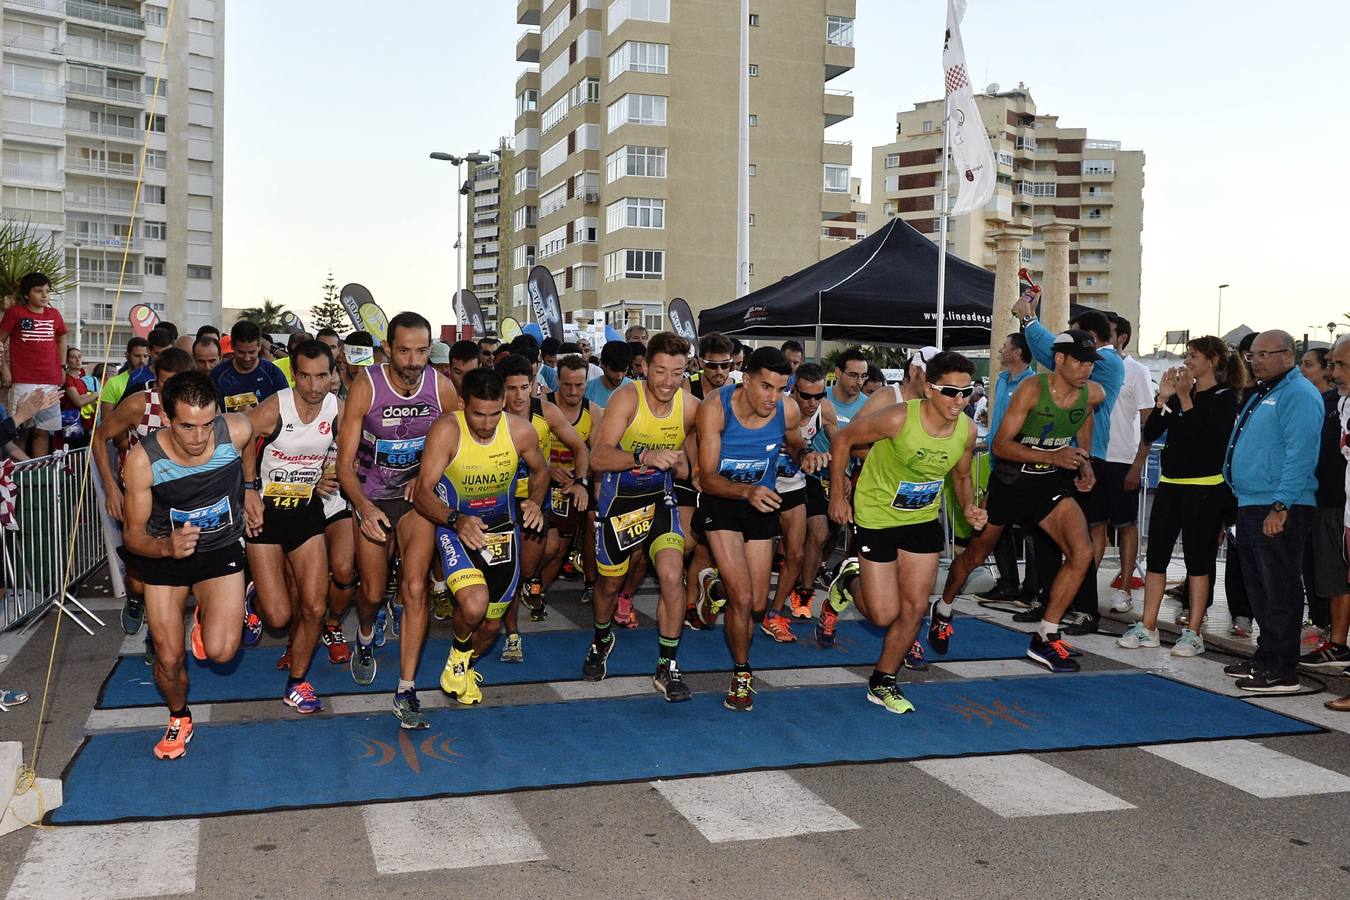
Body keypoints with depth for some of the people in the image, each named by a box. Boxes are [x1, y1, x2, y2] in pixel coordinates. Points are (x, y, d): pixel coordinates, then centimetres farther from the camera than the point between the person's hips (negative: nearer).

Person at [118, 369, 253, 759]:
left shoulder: (237, 431, -26)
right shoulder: (143, 459, -26)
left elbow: (263, 422, 2)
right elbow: (133, 535, -18)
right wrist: (166, 546, -41)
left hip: (221, 549, 0)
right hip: (164, 553, 0)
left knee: (221, 651, -17)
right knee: (168, 658, 1)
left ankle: (206, 617, 20)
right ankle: (179, 718, 34)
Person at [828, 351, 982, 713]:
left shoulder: (967, 430, -11)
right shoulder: (898, 419, -27)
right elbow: (842, 440, -14)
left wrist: (969, 507, -11)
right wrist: (838, 496, -12)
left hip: (923, 519, 5)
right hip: (876, 516, -5)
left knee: (915, 608, 4)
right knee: (884, 615, -3)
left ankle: (882, 683, 22)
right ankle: (848, 585, 31)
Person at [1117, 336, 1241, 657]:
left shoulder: (1225, 397, -4)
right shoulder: (1180, 391, 13)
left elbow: (1204, 436, -17)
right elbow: (1150, 434, 7)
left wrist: (1185, 398, -15)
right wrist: (1163, 398, -4)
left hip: (1205, 487, -6)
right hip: (1170, 484, 6)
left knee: (1197, 558, -1)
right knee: (1156, 554, 5)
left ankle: (1193, 633, 6)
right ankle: (1147, 628, 10)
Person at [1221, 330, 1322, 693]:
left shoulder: (1299, 394, -11)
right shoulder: (1263, 394, 20)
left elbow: (1300, 455, -20)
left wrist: (1280, 506, -24)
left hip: (1279, 510, -10)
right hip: (1251, 506, 10)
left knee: (1280, 591, -6)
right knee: (1260, 588, 15)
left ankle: (1282, 671, -1)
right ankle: (1266, 658, 25)